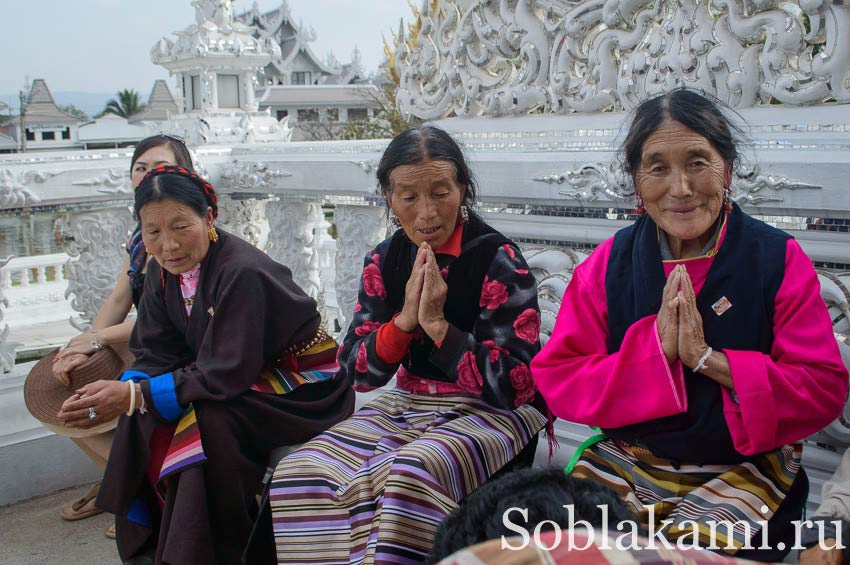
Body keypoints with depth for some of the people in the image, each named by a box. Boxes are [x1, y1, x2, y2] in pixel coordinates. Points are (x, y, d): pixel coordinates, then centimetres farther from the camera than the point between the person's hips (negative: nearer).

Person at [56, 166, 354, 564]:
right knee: (145, 418, -11)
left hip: (303, 387, -8)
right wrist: (122, 391, -24)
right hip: (242, 379, 8)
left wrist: (134, 395, -32)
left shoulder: (242, 272, -27)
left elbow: (227, 375, -29)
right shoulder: (162, 270, -2)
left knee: (209, 419, -31)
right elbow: (156, 356, -3)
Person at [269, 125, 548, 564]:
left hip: (490, 413, -5)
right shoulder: (385, 261, 3)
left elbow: (515, 385, -17)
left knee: (409, 475, -34)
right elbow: (356, 373, 2)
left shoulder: (498, 260, -12)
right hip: (408, 403, 6)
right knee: (300, 471, -14)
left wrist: (437, 324, -22)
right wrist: (405, 319, -15)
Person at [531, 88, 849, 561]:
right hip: (628, 460, 2)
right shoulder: (610, 262, 0)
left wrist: (708, 359, -19)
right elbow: (555, 380, -5)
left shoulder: (779, 260, -4)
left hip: (744, 468, -1)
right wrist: (656, 347, -17)